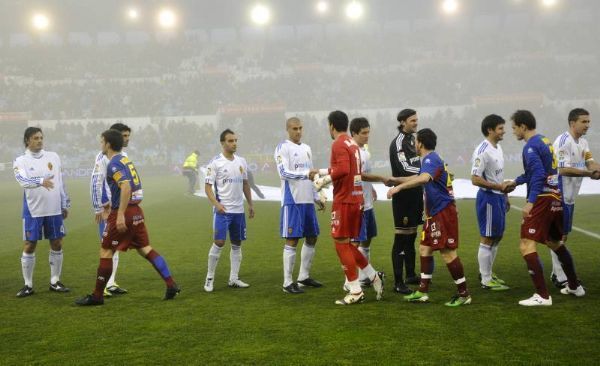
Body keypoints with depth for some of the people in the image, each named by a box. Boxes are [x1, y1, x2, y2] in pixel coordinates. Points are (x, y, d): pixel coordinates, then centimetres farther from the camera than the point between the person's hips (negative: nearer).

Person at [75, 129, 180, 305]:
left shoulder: (114, 163, -13)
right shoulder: (125, 159, 16)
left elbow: (126, 187, -26)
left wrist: (120, 215, -28)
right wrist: (113, 205, 30)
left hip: (124, 212, -9)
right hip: (136, 211, 9)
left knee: (105, 251, 1)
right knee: (145, 249, 11)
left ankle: (97, 296, 8)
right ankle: (171, 285, 6)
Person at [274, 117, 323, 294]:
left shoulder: (306, 148, 17)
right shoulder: (282, 148, -6)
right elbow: (284, 173, -18)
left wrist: (316, 197, 20)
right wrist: (306, 174, -28)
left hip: (307, 200, 8)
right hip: (292, 201, -8)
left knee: (312, 238, 11)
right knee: (292, 240, -7)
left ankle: (304, 276, 24)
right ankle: (288, 283, -2)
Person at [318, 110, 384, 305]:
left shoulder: (339, 144, -12)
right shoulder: (353, 144, 15)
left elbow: (343, 170, -26)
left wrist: (325, 175, -10)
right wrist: (324, 171, 19)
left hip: (343, 201, -9)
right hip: (356, 199, 9)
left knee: (341, 244, -1)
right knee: (346, 244, 17)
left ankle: (355, 291, 2)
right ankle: (374, 276, 16)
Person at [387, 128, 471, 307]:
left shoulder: (430, 159, -16)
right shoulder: (431, 159, 16)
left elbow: (423, 178, -38)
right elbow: (419, 177, 33)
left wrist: (399, 187, -39)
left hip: (444, 211, -10)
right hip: (435, 212, 10)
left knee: (447, 252, -7)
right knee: (425, 249, 11)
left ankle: (464, 294, 1)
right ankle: (423, 292, 16)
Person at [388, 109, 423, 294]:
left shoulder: (413, 140, 13)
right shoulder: (398, 143, -12)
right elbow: (405, 168, -23)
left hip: (415, 193, 9)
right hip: (403, 195, -9)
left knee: (411, 235, 16)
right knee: (401, 237, -6)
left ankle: (410, 275, 27)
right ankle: (398, 282, -4)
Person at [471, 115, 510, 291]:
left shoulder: (498, 148, 12)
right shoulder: (482, 151, -17)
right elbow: (475, 179, -22)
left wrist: (505, 196, 19)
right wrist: (499, 187, -23)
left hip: (499, 198, 9)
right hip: (488, 198, -9)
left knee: (497, 237, 16)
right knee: (487, 239, -2)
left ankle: (487, 273, 28)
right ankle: (486, 280, 6)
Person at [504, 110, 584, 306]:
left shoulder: (530, 146, -12)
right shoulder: (545, 141, 16)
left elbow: (539, 175, -24)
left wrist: (530, 202, -28)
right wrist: (516, 181, 34)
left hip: (543, 199, -10)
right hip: (556, 197, 10)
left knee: (527, 245, -10)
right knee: (554, 242, 25)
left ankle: (542, 296, -14)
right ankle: (575, 286, 35)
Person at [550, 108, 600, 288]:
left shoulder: (583, 142, 11)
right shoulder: (563, 141, -18)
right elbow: (564, 170, -24)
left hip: (570, 197, 9)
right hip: (559, 196, -9)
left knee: (563, 234, 15)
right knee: (558, 236, -4)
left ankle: (556, 273, 24)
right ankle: (561, 279, 0)